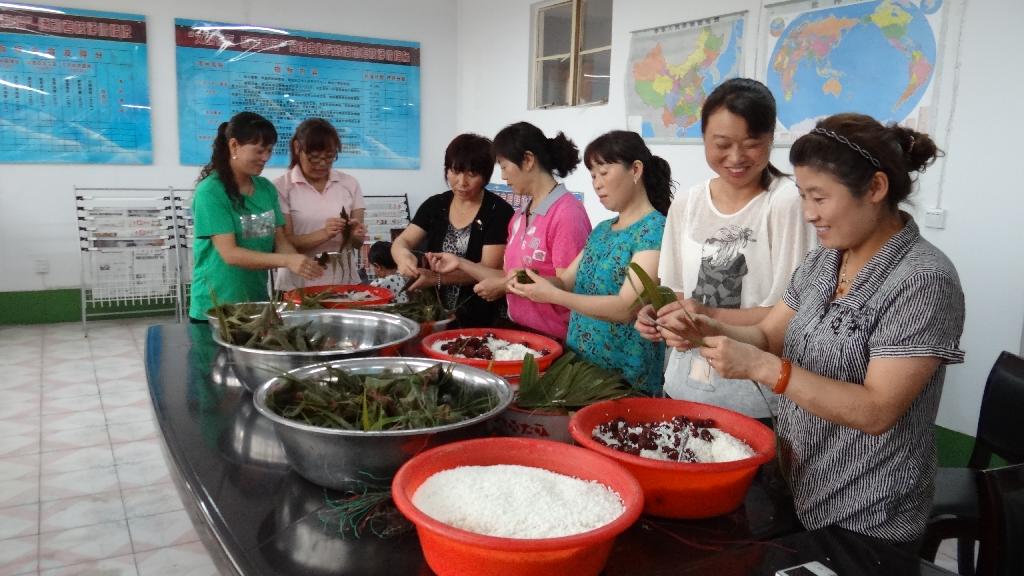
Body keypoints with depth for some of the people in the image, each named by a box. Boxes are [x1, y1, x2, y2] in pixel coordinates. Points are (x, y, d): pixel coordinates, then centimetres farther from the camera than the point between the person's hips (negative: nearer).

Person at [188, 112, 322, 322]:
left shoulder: (266, 188, 4)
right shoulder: (210, 192, -15)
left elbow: (280, 240, 5)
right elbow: (230, 254, -21)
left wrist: (300, 262, -16)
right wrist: (285, 260, -31)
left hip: (258, 301, 6)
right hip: (216, 307, -6)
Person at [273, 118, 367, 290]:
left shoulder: (350, 184, 8)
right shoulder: (282, 186, -2)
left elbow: (358, 243, 10)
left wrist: (356, 235, -11)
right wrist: (323, 235, -19)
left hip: (344, 281, 2)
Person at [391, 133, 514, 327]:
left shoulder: (499, 211, -7)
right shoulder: (435, 205, 8)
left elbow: (489, 268, -14)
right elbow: (402, 241, 3)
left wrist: (437, 277, -26)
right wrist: (403, 255, -21)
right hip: (437, 312, 4)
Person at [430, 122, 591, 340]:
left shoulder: (567, 212, -14)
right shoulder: (520, 216, 11)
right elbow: (510, 277, 13)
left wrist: (506, 286, -13)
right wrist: (461, 264, 8)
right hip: (518, 329, 7)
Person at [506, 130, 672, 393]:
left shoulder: (655, 230, -14)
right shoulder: (601, 230, 11)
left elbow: (627, 308, -21)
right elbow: (566, 281, 13)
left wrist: (553, 296, -23)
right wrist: (530, 279, -7)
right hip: (579, 364, 7)